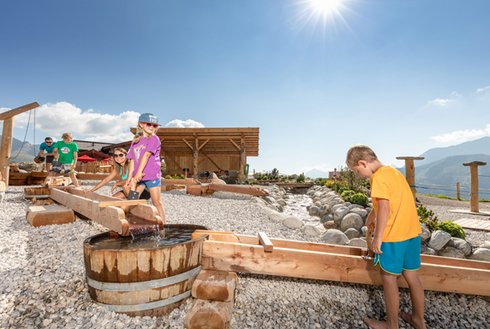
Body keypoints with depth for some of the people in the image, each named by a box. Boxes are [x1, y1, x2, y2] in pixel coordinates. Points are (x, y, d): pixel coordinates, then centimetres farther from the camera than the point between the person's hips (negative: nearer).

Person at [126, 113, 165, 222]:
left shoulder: (154, 139, -5)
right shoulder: (135, 141, 12)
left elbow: (146, 155, -15)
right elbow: (132, 160, 9)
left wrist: (139, 172, -22)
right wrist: (130, 178, 5)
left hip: (152, 176, -6)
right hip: (138, 177, 6)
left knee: (157, 202, -1)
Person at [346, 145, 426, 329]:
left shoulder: (378, 177, -15)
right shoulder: (393, 171, 13)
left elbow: (384, 209, -22)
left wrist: (377, 237, -16)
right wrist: (369, 220, 30)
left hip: (393, 236, -8)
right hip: (412, 232, 9)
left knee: (389, 278, 7)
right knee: (411, 276, 19)